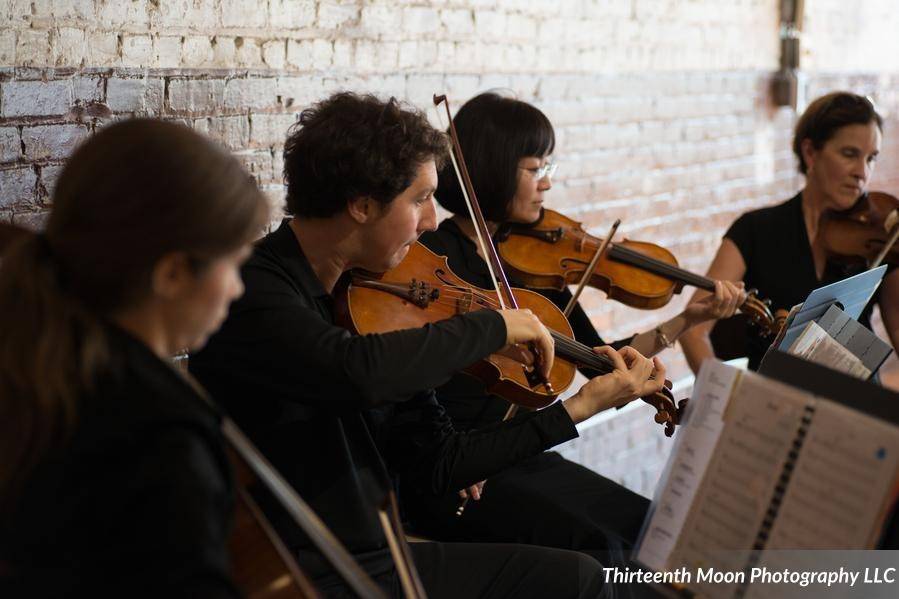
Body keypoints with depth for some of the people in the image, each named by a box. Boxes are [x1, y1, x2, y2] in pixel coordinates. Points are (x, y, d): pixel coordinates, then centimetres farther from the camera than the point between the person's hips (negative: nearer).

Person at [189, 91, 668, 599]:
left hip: (383, 557, 8)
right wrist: (495, 324, -21)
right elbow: (359, 372, -38)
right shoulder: (250, 292, -17)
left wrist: (582, 407, 6)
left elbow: (437, 465, 8)